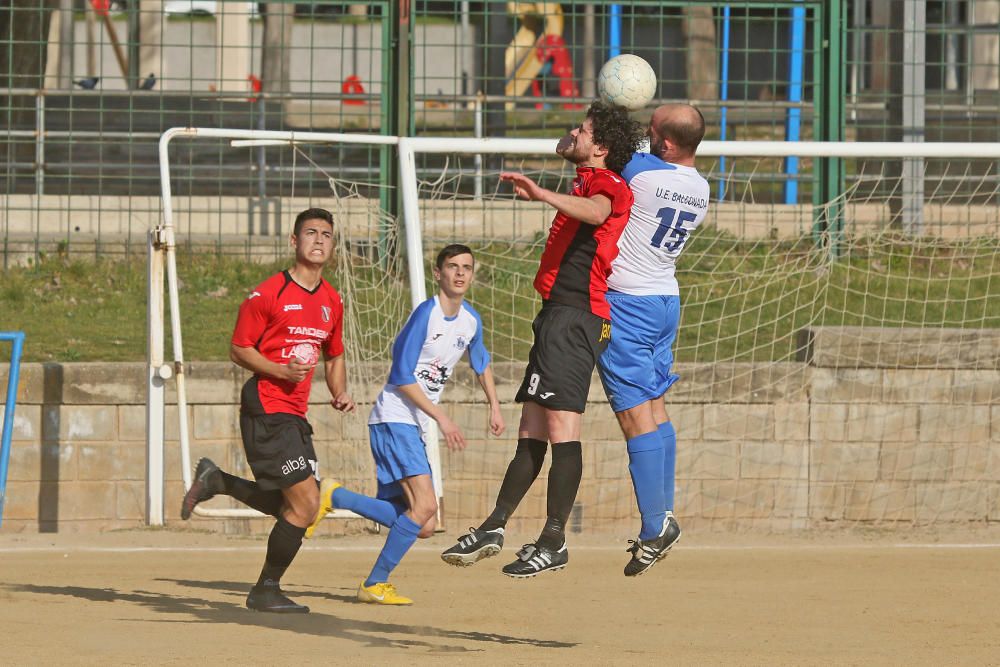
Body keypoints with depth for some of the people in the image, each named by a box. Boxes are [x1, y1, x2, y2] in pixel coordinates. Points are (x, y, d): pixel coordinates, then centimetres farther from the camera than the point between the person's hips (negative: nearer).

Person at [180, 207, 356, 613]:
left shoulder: (332, 301, 13)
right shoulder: (269, 294, -8)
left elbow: (334, 356, 26)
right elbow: (239, 350, -6)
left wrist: (339, 393, 7)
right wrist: (281, 371, -21)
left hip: (295, 416, 8)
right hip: (266, 409, -8)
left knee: (293, 508, 8)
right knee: (305, 503, -12)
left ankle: (218, 482, 25)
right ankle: (266, 591, 2)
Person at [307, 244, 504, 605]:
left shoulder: (471, 320, 10)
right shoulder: (426, 313, -14)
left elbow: (481, 364, 32)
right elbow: (401, 378, -16)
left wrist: (494, 406, 24)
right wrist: (441, 418, -17)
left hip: (416, 427, 9)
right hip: (393, 418, -9)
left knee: (423, 525, 3)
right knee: (424, 506, -22)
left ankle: (334, 497, 10)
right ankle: (375, 585, -10)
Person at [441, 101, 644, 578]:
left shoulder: (606, 182, -7)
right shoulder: (587, 183, 23)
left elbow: (597, 212, -33)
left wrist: (543, 195, -45)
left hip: (574, 317, -11)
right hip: (557, 318, 11)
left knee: (560, 425, -14)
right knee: (531, 429, 11)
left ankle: (554, 542, -16)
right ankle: (493, 529, 14)